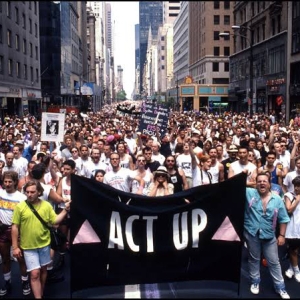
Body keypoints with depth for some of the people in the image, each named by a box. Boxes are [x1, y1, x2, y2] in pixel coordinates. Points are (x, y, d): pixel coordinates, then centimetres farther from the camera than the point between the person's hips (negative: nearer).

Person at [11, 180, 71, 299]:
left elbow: (55, 221, -2)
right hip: (28, 246, -3)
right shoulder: (20, 207, -9)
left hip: (44, 244, 3)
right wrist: (15, 247, -8)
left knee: (43, 270, 17)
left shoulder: (47, 205, -3)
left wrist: (65, 210, -14)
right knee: (35, 274, -6)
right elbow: (15, 227, -7)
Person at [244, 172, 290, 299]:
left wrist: (282, 235, 0)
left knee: (274, 262, 10)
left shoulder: (277, 199, -2)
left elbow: (283, 219, 2)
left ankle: (280, 286, 24)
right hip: (251, 233, 0)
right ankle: (255, 281, 36)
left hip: (269, 235, 1)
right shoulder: (249, 193, -5)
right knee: (254, 259, 17)